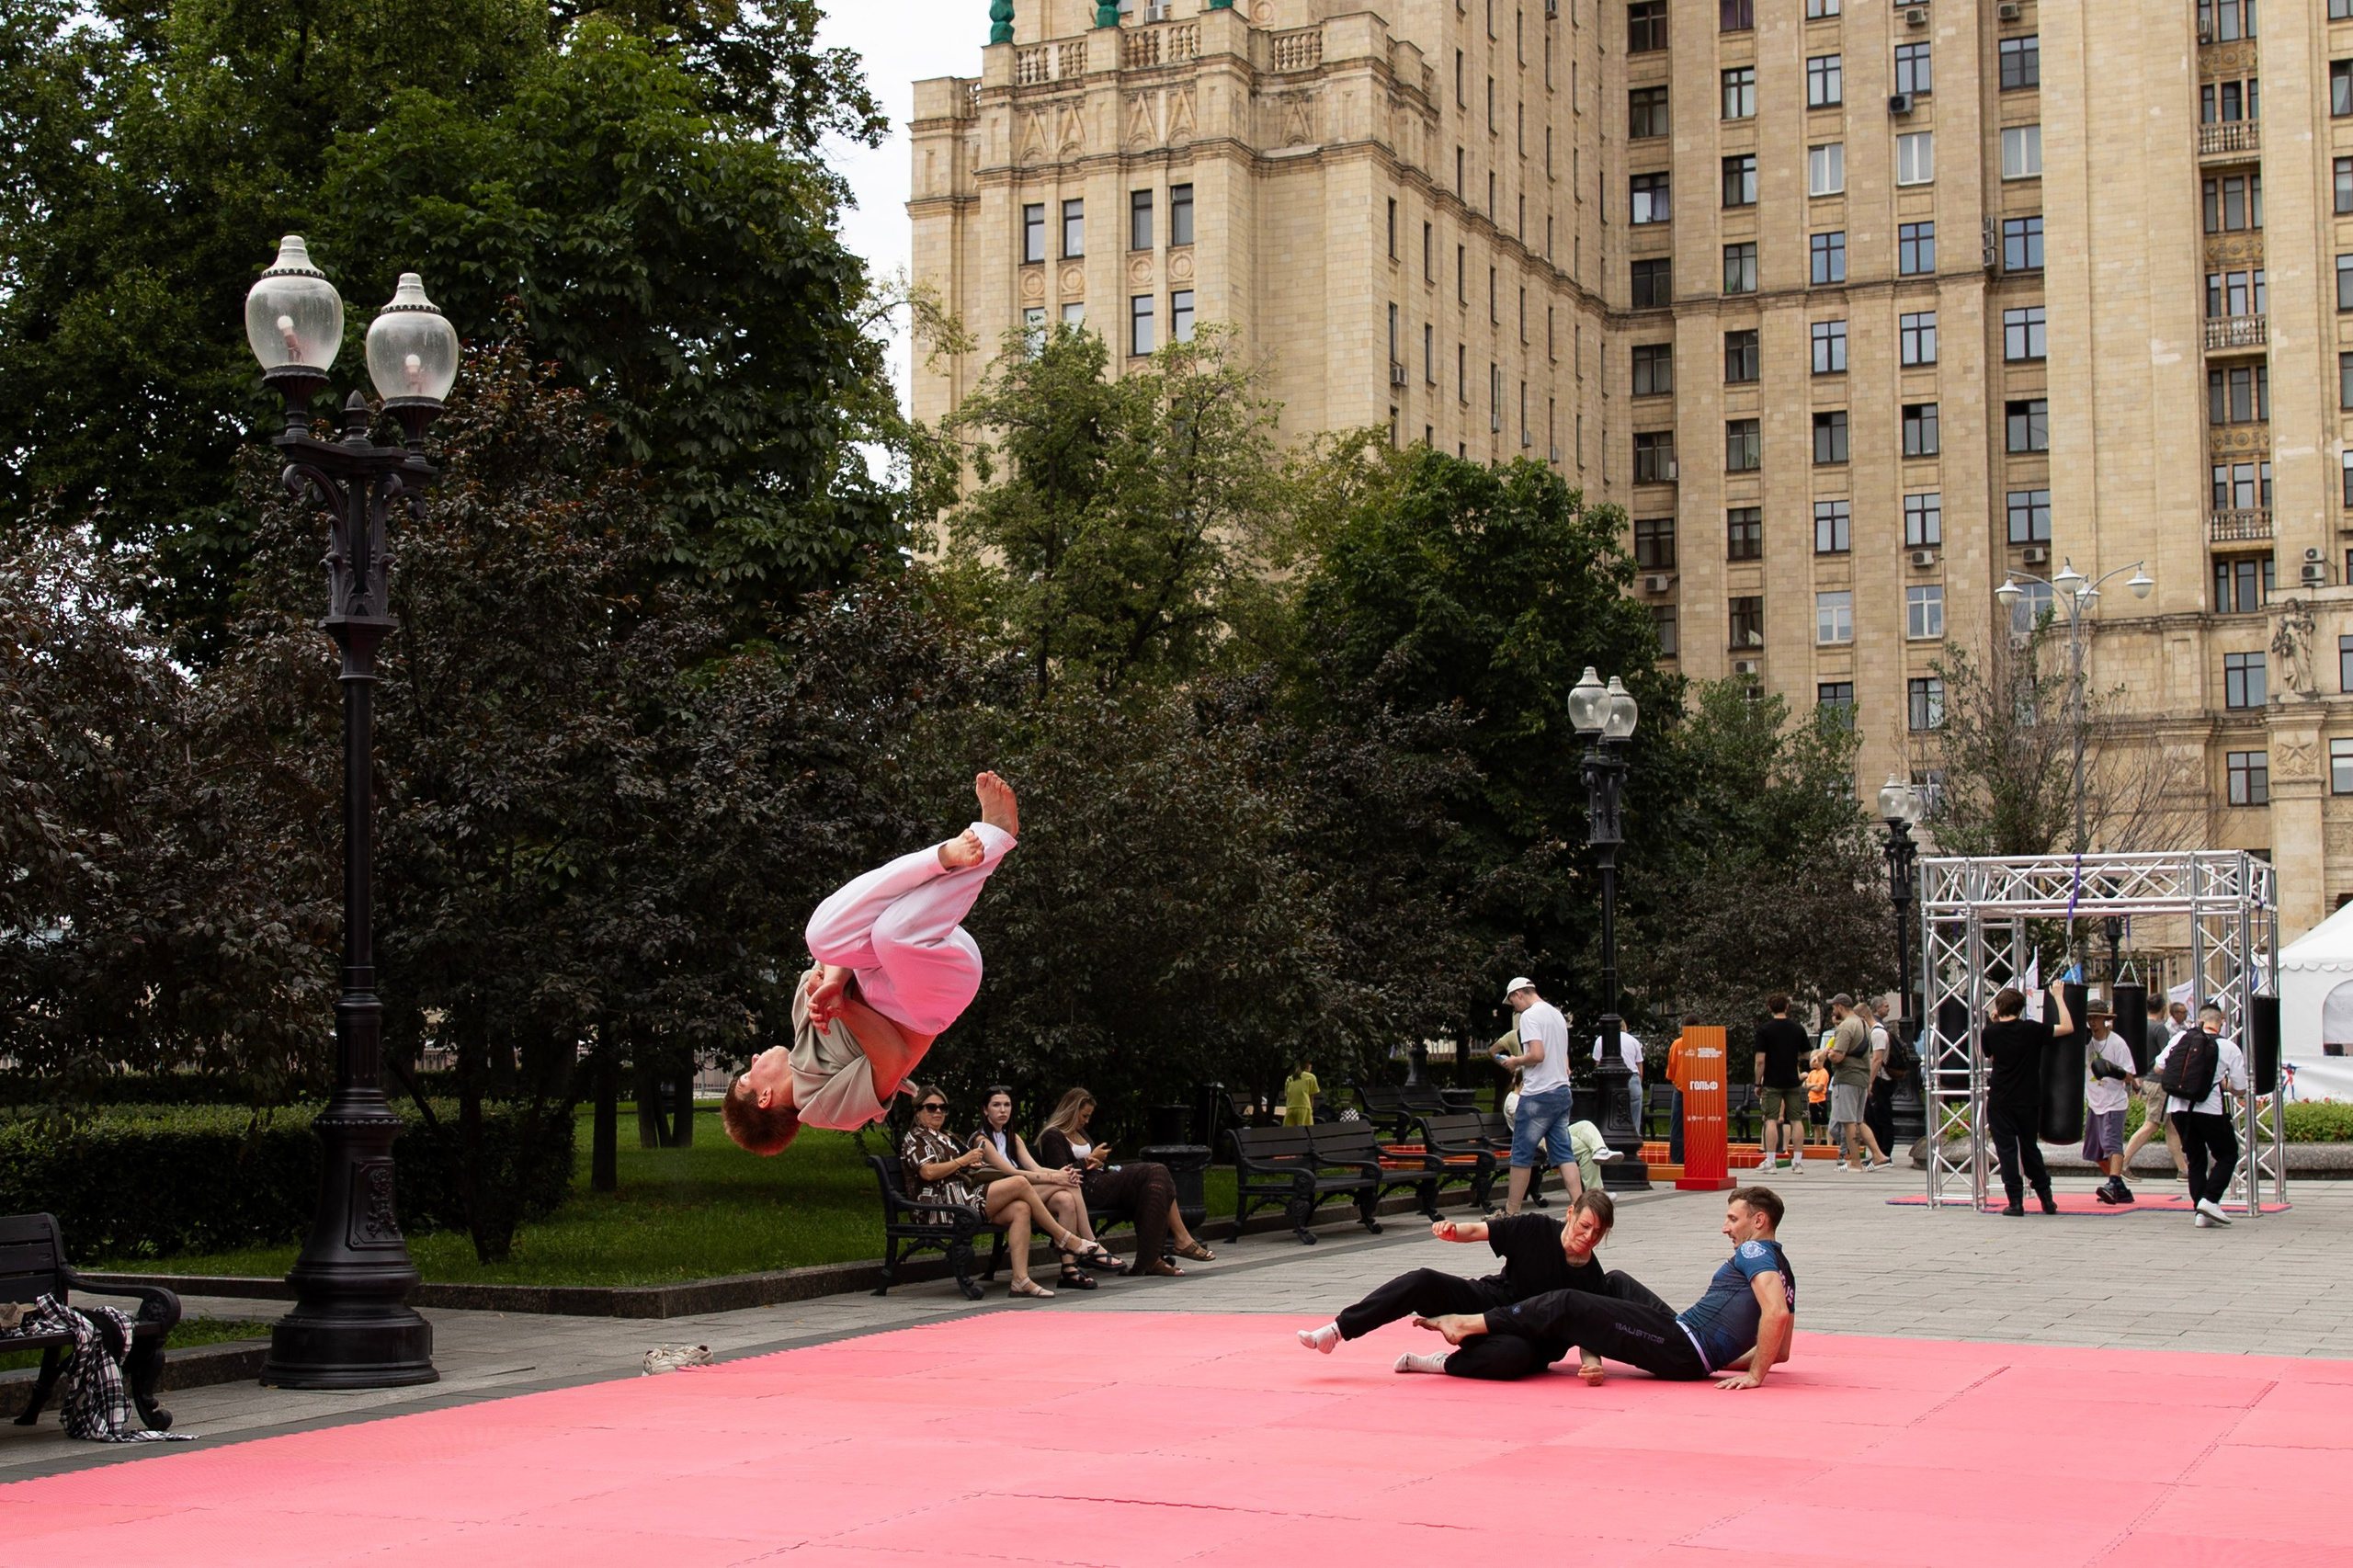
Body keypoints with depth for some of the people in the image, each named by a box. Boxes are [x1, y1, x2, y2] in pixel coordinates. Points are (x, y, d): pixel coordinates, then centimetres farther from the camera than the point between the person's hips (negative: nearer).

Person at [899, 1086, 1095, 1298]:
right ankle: (1066, 1238, -11)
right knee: (1020, 1183, -19)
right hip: (946, 1204, -9)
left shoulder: (945, 1138, 32)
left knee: (1021, 1209, -19)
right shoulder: (915, 1138, 4)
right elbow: (928, 1172, -13)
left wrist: (972, 1163, 12)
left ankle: (1021, 1279, -29)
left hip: (966, 1197, 9)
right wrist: (962, 1161, -6)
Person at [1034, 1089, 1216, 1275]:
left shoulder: (1080, 1133, 26)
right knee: (1155, 1173, -18)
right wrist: (1091, 1160, -6)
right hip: (1087, 1191, -10)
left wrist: (1100, 1163, 3)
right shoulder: (1052, 1137, -3)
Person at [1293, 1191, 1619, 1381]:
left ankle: (1443, 1364, -17)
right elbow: (1477, 1230, -1)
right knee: (1423, 1282, -22)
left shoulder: (1592, 1280, -10)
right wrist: (1452, 1230, -22)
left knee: (1515, 1355, -41)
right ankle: (1337, 1330, -21)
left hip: (1530, 1338, -2)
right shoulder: (1535, 1230, -8)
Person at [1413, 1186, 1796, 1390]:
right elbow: (1782, 1352, 23)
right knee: (1615, 1284, 26)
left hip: (1681, 1348, -10)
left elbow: (1777, 1313, -27)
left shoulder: (1753, 1252, -8)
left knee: (1567, 1306, -10)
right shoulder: (1782, 1271, 20)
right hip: (1693, 1358, 10)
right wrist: (1721, 1361, 19)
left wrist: (1754, 1375, -26)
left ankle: (1466, 1325, -8)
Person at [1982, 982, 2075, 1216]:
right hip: (2029, 1100, 1)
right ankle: (2047, 1199, 19)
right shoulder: (2032, 1029, -8)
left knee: (2006, 1150, 2)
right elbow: (2068, 1028, -3)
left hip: (2000, 1102, -1)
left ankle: (2015, 1202, -4)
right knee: (2030, 1147, 15)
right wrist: (2058, 997, 5)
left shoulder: (1990, 1033, -5)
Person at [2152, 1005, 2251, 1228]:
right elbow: (2240, 1089, 2)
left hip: (2178, 1107, 3)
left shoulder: (2181, 1037, 3)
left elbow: (2158, 1069, 3)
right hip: (2209, 1109, -3)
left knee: (2196, 1160, 16)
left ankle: (2201, 1212, 9)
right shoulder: (2229, 1048, -2)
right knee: (2227, 1155, 14)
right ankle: (2210, 1199, -4)